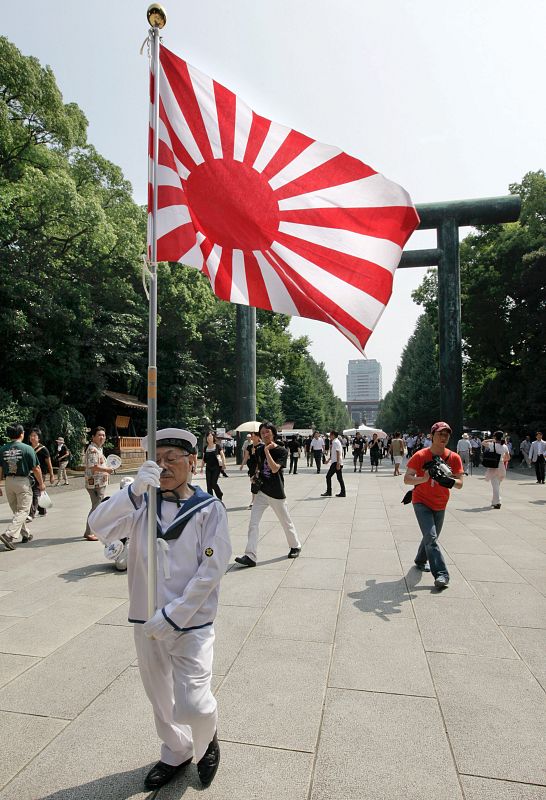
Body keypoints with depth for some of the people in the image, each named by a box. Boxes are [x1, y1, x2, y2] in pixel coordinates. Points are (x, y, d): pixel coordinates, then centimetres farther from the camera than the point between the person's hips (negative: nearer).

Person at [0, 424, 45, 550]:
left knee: (16, 510, 18)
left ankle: (26, 534, 28)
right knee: (23, 511, 1)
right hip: (23, 481, -5)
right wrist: (41, 483, 4)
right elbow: (36, 469, -8)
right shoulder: (27, 449, -11)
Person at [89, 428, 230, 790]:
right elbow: (100, 526, -17)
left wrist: (172, 616, -16)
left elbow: (210, 571, -14)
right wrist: (134, 490, -32)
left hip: (191, 622, -4)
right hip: (146, 621, 4)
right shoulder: (143, 503, -3)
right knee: (160, 697, 20)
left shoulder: (209, 508, -12)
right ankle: (176, 754, 47)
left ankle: (207, 740, 31)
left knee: (192, 705, -4)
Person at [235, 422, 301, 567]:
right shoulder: (259, 450, 5)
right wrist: (256, 477, 5)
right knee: (253, 523, -6)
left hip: (276, 493, -4)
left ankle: (295, 546, 36)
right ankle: (250, 556, -5)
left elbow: (275, 469, -25)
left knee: (286, 522, 12)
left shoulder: (282, 451, -10)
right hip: (261, 492, 4)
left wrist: (267, 451, -24)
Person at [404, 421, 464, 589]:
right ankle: (441, 574, -13)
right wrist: (425, 478, -36)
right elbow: (406, 479, -18)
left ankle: (420, 561, 44)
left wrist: (449, 481, -30)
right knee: (431, 537, -17)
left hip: (440, 505, 5)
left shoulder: (454, 458, -6)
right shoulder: (420, 456, -16)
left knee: (431, 536, 19)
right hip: (421, 502, -5)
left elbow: (460, 484, -8)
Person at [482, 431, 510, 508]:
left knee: (495, 485, -4)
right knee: (497, 484, 18)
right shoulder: (505, 446, 0)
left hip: (493, 466, -4)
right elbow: (508, 458, 8)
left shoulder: (492, 445, -11)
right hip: (501, 466, 4)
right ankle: (494, 501, 26)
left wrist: (491, 440, 5)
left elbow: (483, 442, 5)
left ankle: (497, 502, -11)